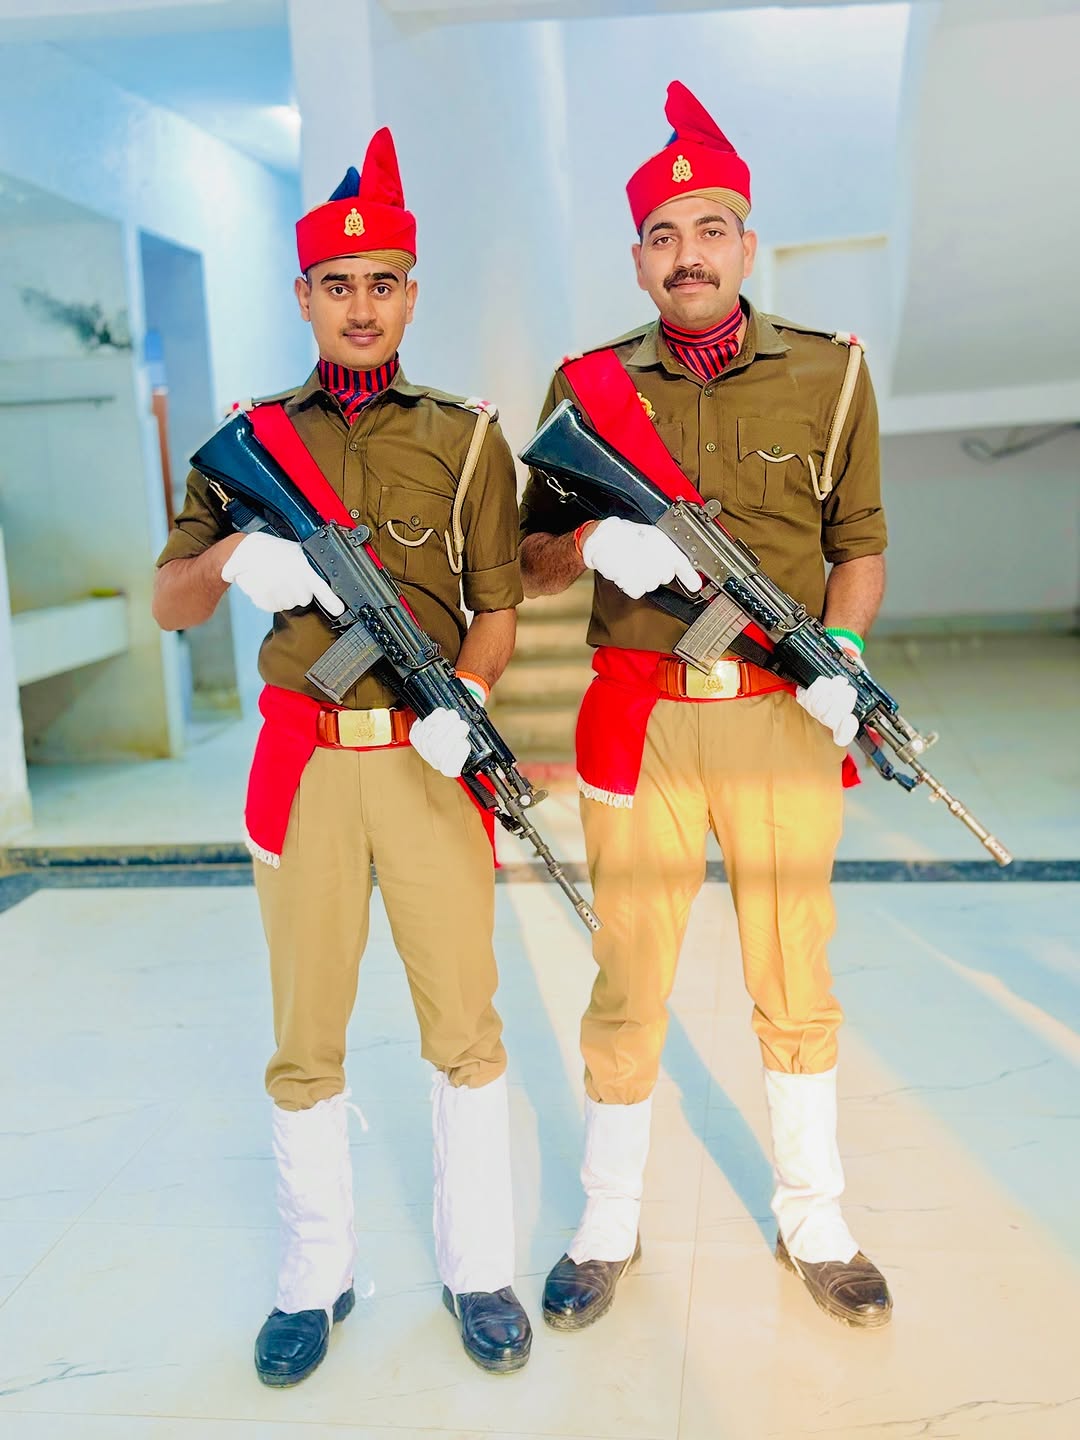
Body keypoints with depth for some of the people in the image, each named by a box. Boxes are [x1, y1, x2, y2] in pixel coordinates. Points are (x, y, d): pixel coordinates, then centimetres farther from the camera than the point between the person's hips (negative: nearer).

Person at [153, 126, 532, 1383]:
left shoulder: (465, 436, 7)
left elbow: (497, 604, 5)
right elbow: (169, 605, 9)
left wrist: (464, 699, -15)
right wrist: (233, 554, -13)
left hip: (430, 758, -1)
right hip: (304, 759, 1)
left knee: (464, 1026, 3)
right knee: (304, 1038, 8)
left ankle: (477, 1269, 22)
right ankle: (315, 1278, 26)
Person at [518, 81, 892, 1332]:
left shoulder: (829, 372, 6)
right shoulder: (589, 386, 5)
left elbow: (859, 543, 9)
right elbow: (528, 561, 8)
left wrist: (841, 653, -8)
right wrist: (596, 542, -13)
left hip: (785, 718, 1)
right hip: (642, 719, 0)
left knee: (795, 983, 10)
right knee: (628, 984, 6)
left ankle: (814, 1227, 30)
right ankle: (606, 1230, 26)